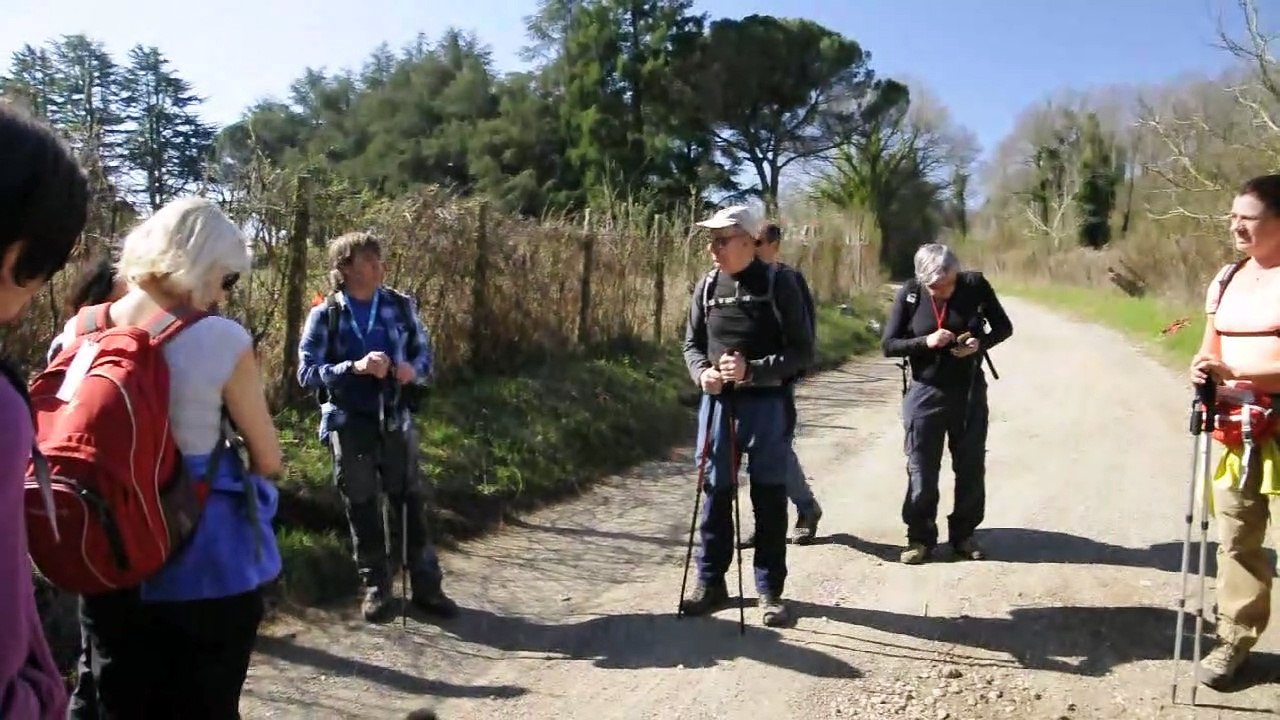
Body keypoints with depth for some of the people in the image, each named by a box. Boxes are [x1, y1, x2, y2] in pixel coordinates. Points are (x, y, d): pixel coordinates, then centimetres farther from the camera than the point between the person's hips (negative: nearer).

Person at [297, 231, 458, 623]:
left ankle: (427, 585, 17)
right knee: (362, 507, 9)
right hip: (349, 423, -1)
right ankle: (375, 587, 23)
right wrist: (354, 367, -22)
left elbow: (424, 352, 10)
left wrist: (414, 370, -13)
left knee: (409, 501, 6)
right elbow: (307, 372, -8)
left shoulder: (401, 306, 1)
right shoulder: (324, 315, -5)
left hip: (396, 419, 2)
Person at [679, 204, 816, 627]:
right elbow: (692, 343, 13)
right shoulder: (707, 286, 5)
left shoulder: (779, 283, -7)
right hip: (717, 402, 4)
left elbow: (803, 351, -8)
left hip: (765, 403, -3)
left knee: (768, 498, 6)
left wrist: (752, 370, -20)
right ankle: (711, 583, 23)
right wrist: (701, 372, -8)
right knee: (715, 494, 10)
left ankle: (769, 590, 19)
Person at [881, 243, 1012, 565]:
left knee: (971, 468, 11)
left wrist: (981, 342, -20)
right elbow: (888, 344, -8)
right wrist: (925, 341, -24)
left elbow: (1004, 327, 0)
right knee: (921, 470, 3)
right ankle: (920, 538, 18)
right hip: (925, 394, -1)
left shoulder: (975, 285, -10)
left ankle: (963, 534, 27)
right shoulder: (909, 294, -12)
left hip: (970, 393, 2)